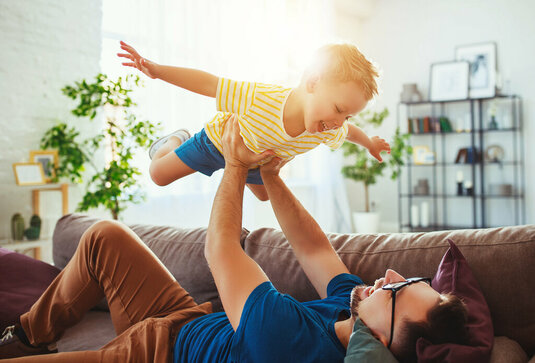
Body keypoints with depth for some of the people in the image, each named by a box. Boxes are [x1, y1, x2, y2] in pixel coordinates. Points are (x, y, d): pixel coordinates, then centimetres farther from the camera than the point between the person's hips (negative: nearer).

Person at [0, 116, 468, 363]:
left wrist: (237, 167, -15)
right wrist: (271, 179, -3)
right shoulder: (352, 304, -18)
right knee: (105, 236, 9)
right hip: (194, 320, 7)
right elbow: (314, 249, -1)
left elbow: (220, 248, -29)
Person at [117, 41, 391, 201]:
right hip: (219, 140, -5)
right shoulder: (260, 99, -49)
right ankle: (177, 140, 32)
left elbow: (349, 132, -6)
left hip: (257, 161, 5)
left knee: (264, 194, 31)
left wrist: (369, 143, 14)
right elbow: (208, 83, -41)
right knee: (159, 174, 1)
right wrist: (157, 70, -44)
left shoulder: (329, 132, -31)